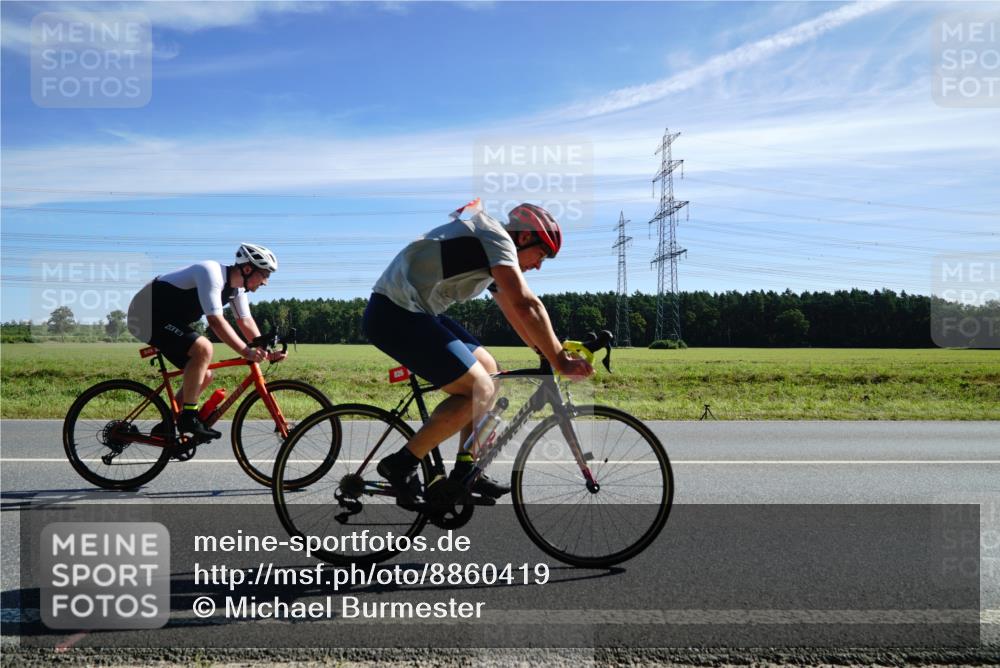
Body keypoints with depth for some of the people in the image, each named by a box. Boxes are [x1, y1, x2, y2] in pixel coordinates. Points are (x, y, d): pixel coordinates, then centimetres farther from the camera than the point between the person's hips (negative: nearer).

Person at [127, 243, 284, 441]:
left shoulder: (236, 287, 4)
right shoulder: (212, 274, -26)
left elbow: (246, 322, 3)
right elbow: (216, 321, -33)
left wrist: (265, 351, -10)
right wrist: (246, 352, -37)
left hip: (170, 319, 10)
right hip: (149, 313, -10)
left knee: (205, 376, 4)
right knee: (203, 348, -30)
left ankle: (166, 425, 14)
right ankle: (188, 417, -21)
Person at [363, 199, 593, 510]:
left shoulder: (490, 251, 21)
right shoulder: (496, 237, -10)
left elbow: (515, 314, 26)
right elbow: (526, 305, -21)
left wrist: (553, 353, 21)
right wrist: (560, 361, -18)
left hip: (411, 312, 11)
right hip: (395, 314, -11)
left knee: (487, 368, 13)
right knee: (480, 391, -14)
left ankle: (465, 471, 16)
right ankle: (402, 464, -5)